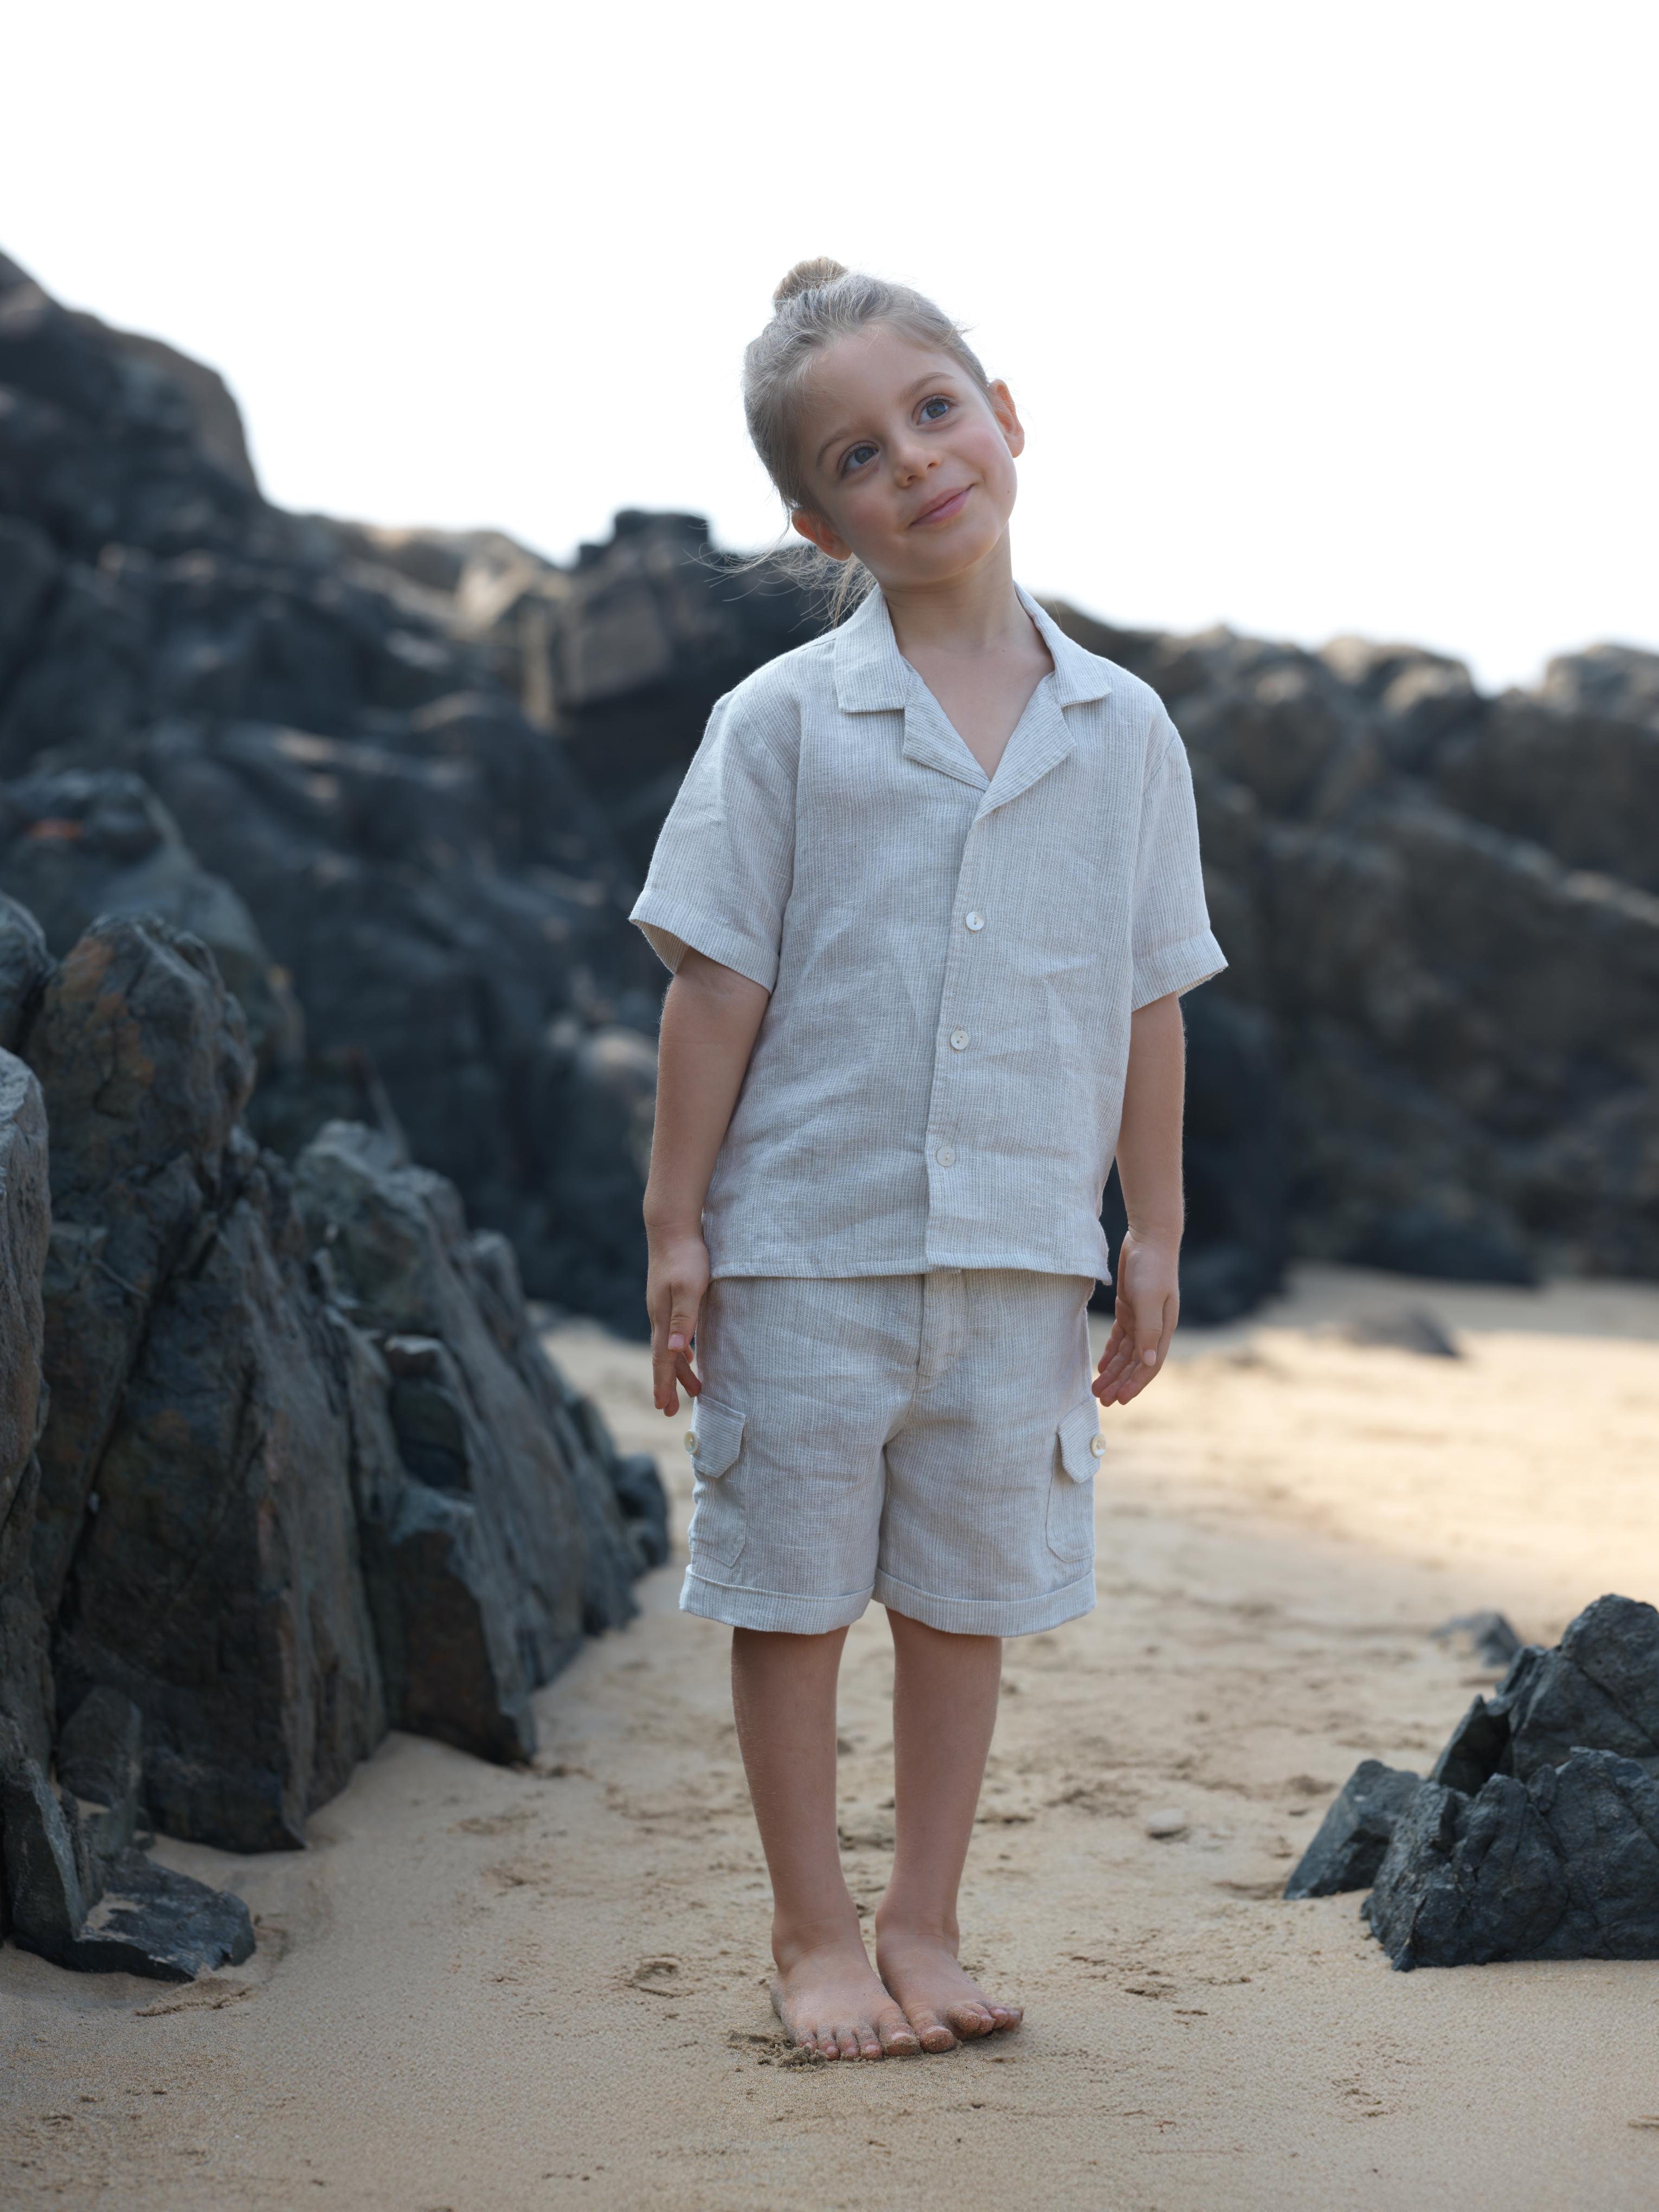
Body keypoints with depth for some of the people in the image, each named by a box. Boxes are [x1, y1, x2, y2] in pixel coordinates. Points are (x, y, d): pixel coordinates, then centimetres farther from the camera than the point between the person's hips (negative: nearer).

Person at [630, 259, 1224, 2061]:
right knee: (796, 1589, 7)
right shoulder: (782, 724, -4)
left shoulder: (1122, 730, 4)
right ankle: (813, 1932, 22)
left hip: (1020, 1245, 2)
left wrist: (1151, 1237, 7)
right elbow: (715, 985, -3)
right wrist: (675, 1223, -6)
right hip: (806, 1238, -2)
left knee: (968, 1592, 11)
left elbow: (1149, 1008, 7)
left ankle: (922, 1927, 25)